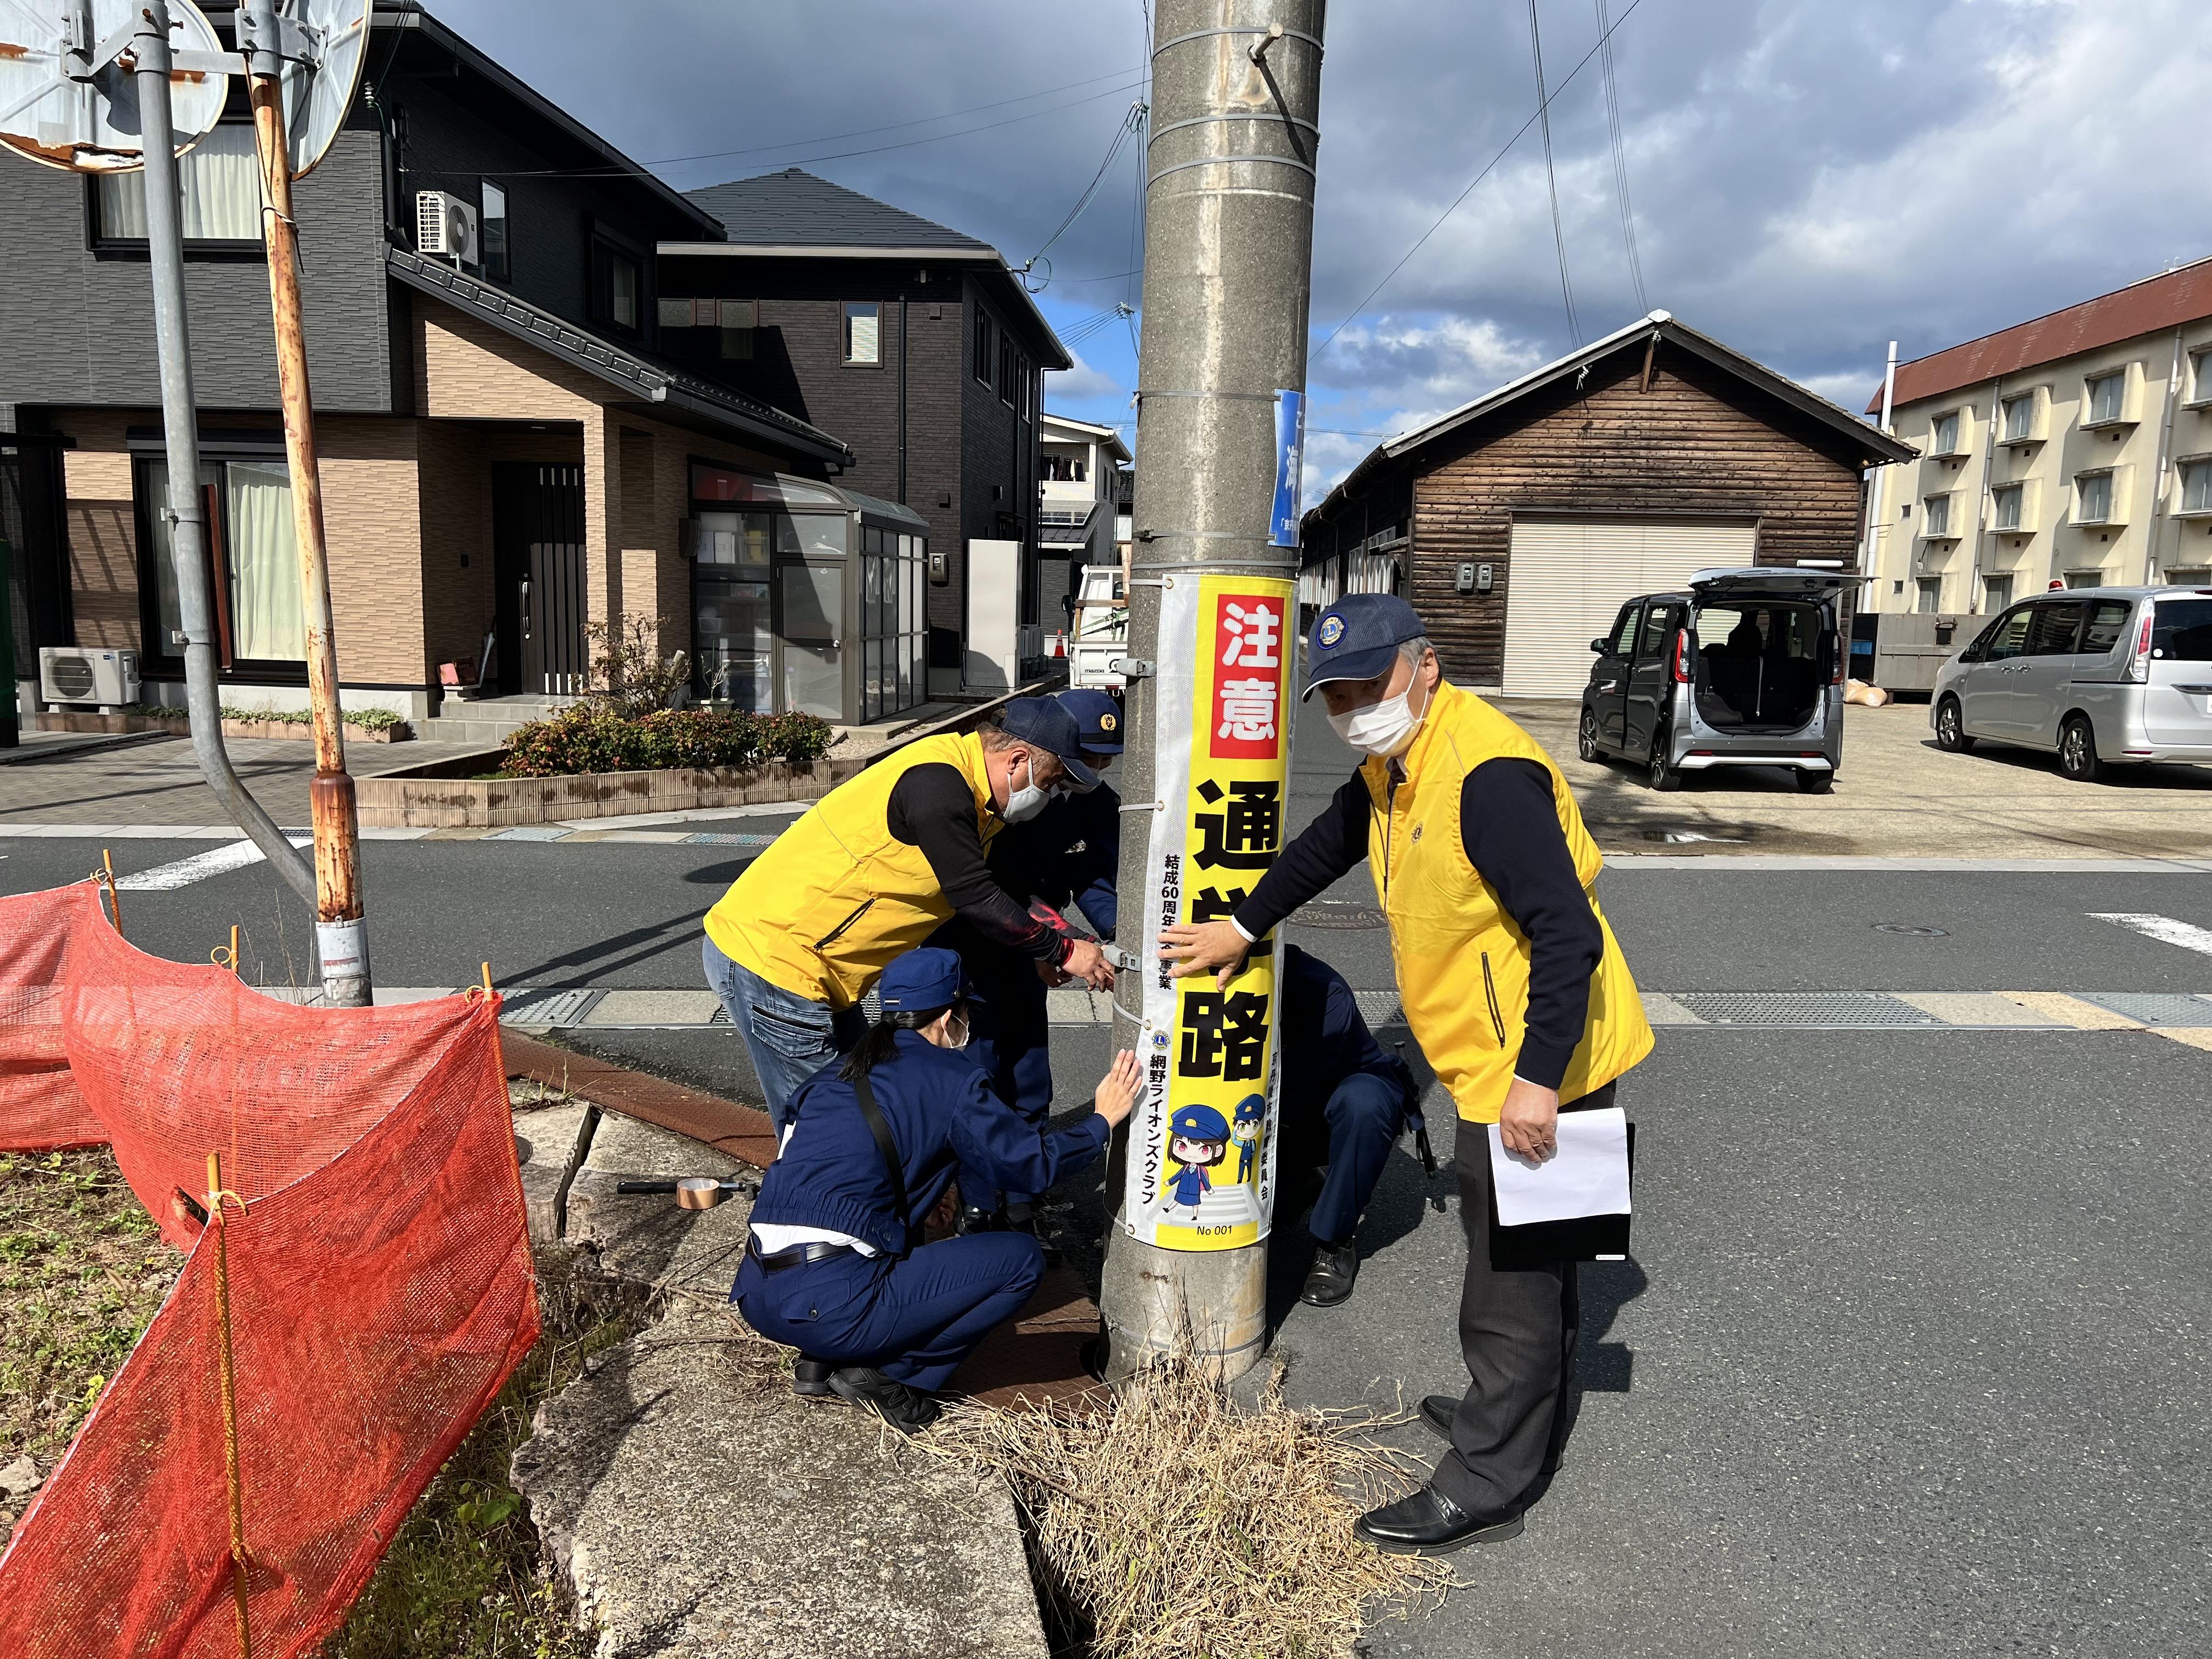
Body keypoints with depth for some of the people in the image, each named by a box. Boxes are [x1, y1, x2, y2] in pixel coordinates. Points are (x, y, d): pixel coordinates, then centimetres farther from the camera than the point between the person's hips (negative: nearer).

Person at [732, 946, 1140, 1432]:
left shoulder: (835, 1074, 17)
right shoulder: (947, 1075, -2)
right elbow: (1033, 1164, 1)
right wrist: (1101, 1121, 18)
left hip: (755, 1297, 8)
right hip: (829, 1306, -8)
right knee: (1021, 1259, 3)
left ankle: (822, 1361, 16)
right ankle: (886, 1375, 0)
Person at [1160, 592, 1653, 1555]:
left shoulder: (1486, 775, -26)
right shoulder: (1393, 770, 6)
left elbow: (1567, 933, -29)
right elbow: (1327, 845, 24)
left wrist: (1536, 1079, -28)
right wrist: (1241, 929, 25)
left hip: (1537, 1072, -10)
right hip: (1491, 1067, 10)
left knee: (1514, 1272, 1)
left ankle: (1485, 1484, 15)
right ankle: (1512, 1412, 42)